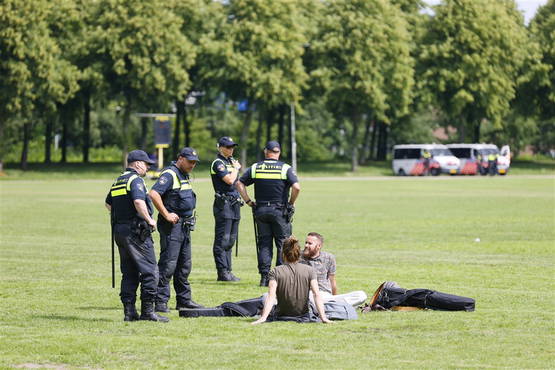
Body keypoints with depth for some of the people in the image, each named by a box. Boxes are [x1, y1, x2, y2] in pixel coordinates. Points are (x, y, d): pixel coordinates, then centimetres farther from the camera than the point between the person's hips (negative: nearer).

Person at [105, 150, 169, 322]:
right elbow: (139, 202, -26)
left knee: (129, 273, 12)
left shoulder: (118, 181, 17)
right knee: (150, 271, -5)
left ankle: (129, 311, 10)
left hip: (119, 230, 9)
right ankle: (147, 311, -9)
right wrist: (149, 220, -15)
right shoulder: (136, 180, -11)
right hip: (136, 231, -9)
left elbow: (108, 204, 26)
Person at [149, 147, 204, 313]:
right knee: (168, 264, -11)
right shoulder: (170, 174, -13)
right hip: (172, 225, -10)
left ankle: (184, 299, 23)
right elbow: (154, 194, -26)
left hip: (185, 225, 10)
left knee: (184, 265, 15)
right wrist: (166, 215, -23)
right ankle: (160, 302, -10)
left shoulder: (184, 175, 17)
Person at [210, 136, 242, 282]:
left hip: (234, 204, 9)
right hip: (224, 203, -9)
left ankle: (227, 271, 15)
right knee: (222, 240, -8)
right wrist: (236, 168, -5)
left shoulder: (232, 161, 18)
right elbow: (229, 180, -20)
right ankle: (222, 272, -9)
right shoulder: (218, 163, -9)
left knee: (230, 240, 11)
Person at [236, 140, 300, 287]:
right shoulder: (285, 168, -5)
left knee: (264, 244, 8)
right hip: (279, 211, -3)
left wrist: (248, 201, 8)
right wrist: (291, 203, -2)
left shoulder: (255, 168, 4)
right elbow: (296, 187, -16)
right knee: (283, 244, 4)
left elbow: (239, 184, 4)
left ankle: (264, 277, 3)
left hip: (260, 210, 3)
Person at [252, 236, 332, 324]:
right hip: (304, 317, 1)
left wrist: (263, 317, -28)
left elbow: (271, 296, -22)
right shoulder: (309, 271, -8)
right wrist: (323, 317, -19)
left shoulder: (276, 272, -12)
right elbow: (316, 295, -15)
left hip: (281, 317, -1)